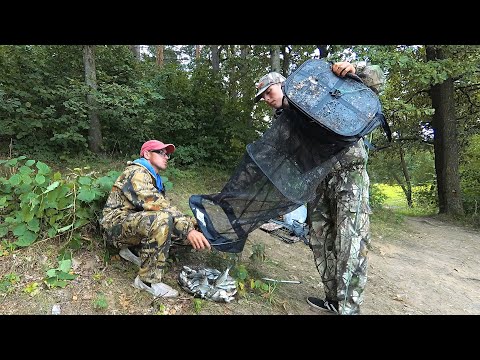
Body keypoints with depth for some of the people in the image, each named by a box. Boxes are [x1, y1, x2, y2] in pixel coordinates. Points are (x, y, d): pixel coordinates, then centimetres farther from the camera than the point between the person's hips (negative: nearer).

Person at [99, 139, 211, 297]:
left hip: (133, 224, 9)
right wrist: (188, 229, -31)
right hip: (116, 224, -9)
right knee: (162, 219, -34)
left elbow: (165, 205, 7)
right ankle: (148, 280, -22)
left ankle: (131, 249, 8)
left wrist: (190, 224, -8)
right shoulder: (136, 172, -13)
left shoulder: (155, 179, 17)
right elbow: (156, 205, -27)